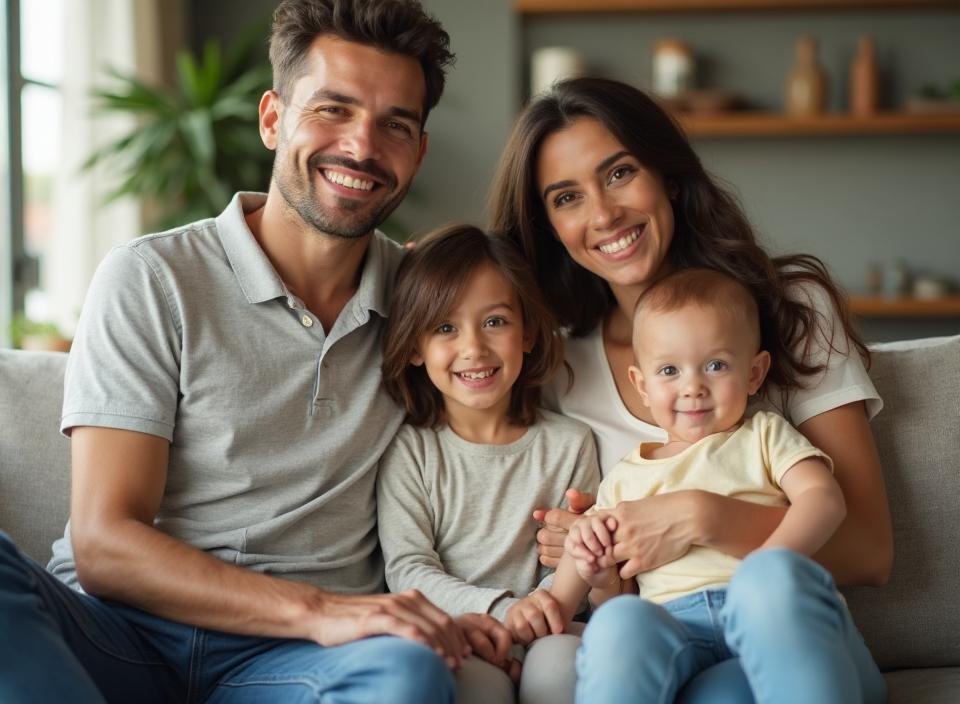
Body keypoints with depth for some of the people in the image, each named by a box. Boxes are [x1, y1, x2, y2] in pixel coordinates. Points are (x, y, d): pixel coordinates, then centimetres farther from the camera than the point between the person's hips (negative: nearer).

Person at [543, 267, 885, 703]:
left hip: (777, 617, -1)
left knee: (773, 572, -39)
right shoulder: (626, 476, 29)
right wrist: (596, 573, 2)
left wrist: (769, 564, -17)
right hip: (674, 622, 1)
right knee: (621, 621, -37)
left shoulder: (764, 435, 22)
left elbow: (823, 497, 2)